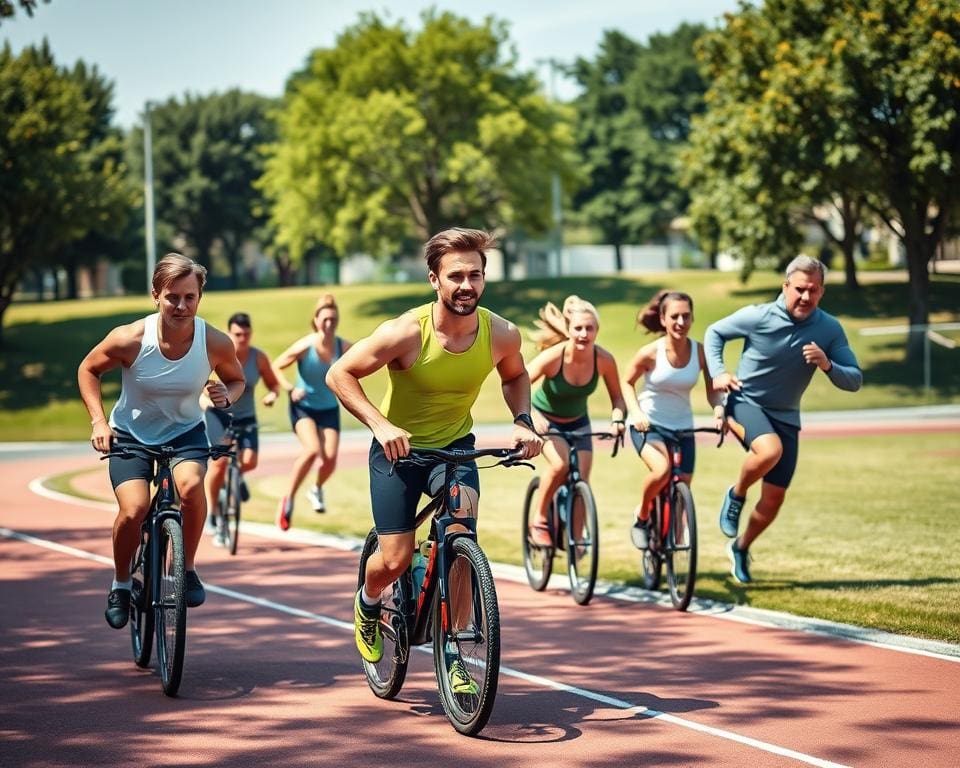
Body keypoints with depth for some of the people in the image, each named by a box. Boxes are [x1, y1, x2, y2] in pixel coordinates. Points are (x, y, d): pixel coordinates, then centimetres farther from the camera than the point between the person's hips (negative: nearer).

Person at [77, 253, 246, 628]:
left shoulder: (215, 343, -19)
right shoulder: (129, 339, -23)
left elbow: (237, 379, 3)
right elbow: (88, 370, -4)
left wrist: (227, 394, -20)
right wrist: (98, 421, -14)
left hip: (185, 431, 1)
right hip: (130, 434, -1)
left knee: (191, 485, -31)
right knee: (134, 509, -22)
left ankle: (187, 567, -6)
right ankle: (120, 583, 7)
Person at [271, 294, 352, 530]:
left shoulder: (344, 347, -10)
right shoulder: (305, 346, -17)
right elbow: (276, 366, -8)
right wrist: (290, 389, -23)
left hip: (329, 408, 3)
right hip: (303, 407, -3)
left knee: (330, 458, -11)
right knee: (312, 449, -27)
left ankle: (317, 489, 25)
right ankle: (288, 499, -10)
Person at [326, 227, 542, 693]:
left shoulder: (501, 334, -15)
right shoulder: (406, 333, -26)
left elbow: (514, 377, 9)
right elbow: (340, 374, -17)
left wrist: (523, 421, -9)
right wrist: (380, 424, -29)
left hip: (455, 445, 2)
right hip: (398, 447, -2)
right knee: (395, 560, -7)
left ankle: (452, 653, -10)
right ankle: (368, 603, 31)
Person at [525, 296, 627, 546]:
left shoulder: (603, 359, -22)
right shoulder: (553, 356, -31)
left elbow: (617, 397, -7)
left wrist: (617, 419, -27)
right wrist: (531, 416, -48)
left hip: (577, 422, 3)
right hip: (545, 420, -3)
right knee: (561, 463, -29)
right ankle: (539, 520, -9)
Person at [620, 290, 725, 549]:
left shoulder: (700, 352, -11)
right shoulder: (651, 352, -16)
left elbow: (712, 390, -1)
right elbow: (627, 383, -2)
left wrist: (719, 410, -23)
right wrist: (636, 412, -18)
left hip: (682, 428, 3)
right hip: (648, 424, -3)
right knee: (662, 470, -30)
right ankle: (641, 516, -1)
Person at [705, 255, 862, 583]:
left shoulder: (830, 329, -10)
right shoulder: (758, 317, -16)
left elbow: (854, 381, -10)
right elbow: (715, 332, 1)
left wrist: (827, 365, -29)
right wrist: (718, 372, -12)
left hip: (785, 416, 4)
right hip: (745, 402, -4)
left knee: (774, 497, 6)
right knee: (770, 450, -36)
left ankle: (741, 548, 34)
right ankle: (736, 495, -5)